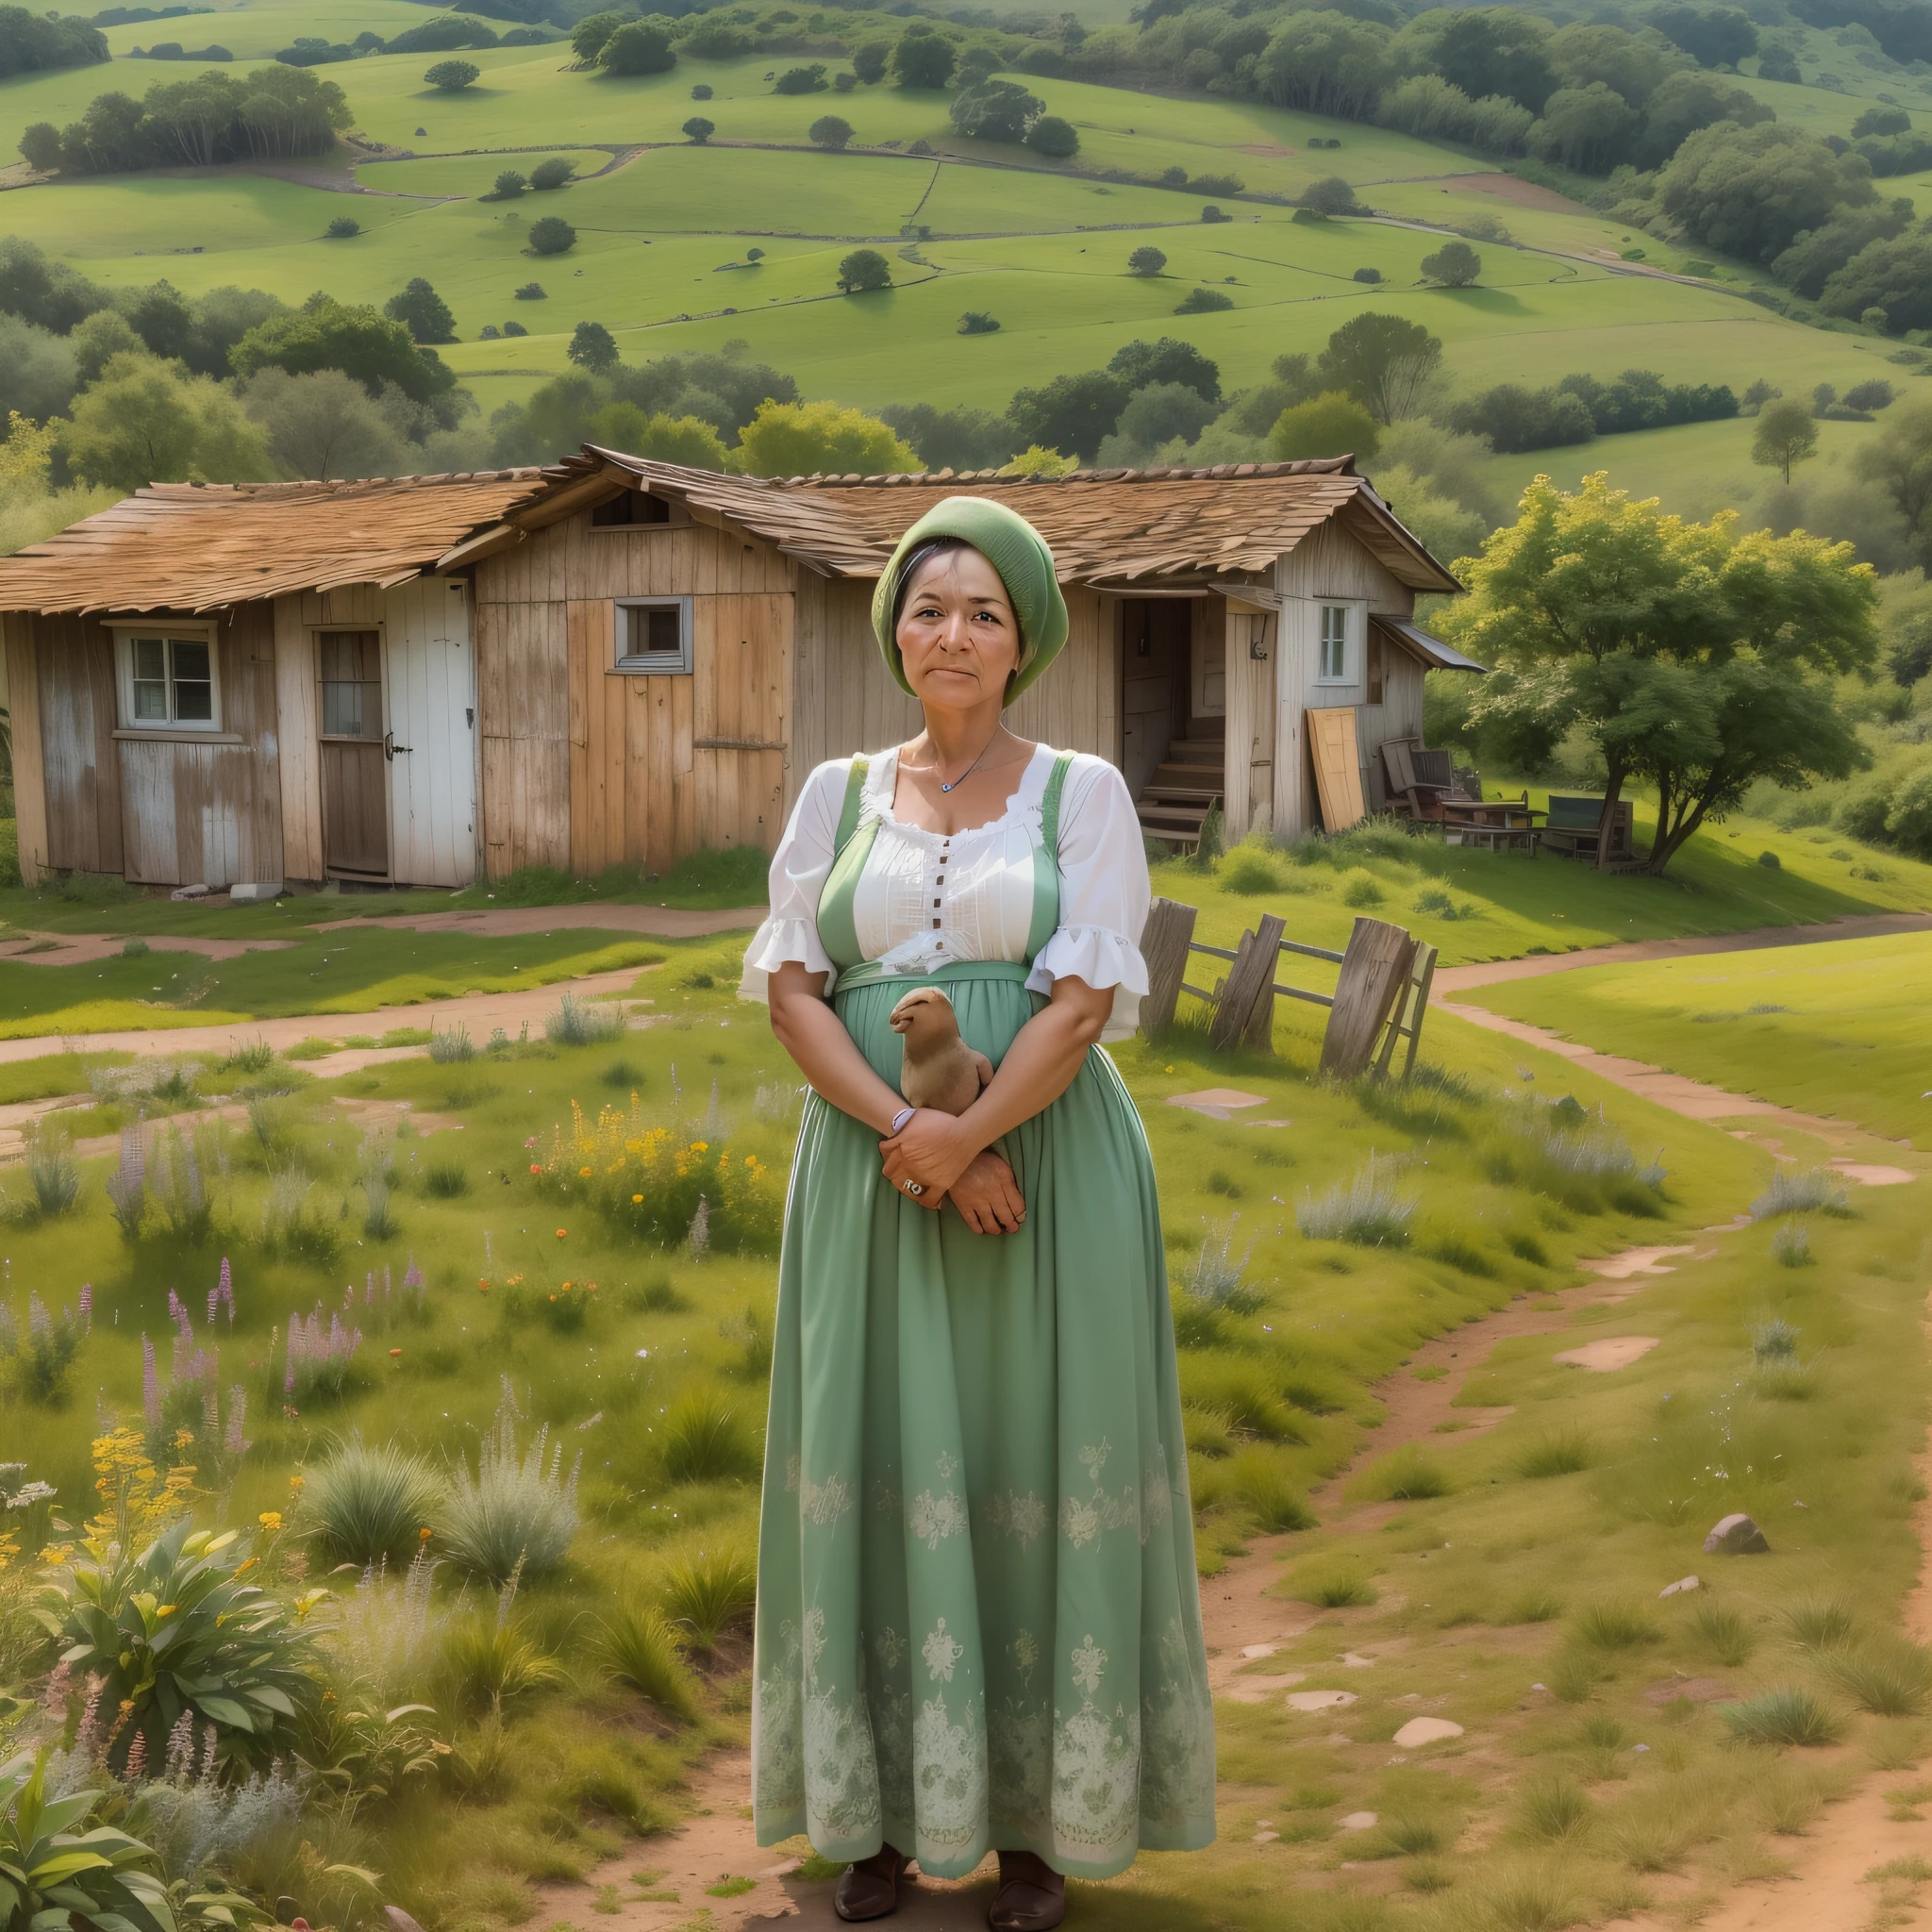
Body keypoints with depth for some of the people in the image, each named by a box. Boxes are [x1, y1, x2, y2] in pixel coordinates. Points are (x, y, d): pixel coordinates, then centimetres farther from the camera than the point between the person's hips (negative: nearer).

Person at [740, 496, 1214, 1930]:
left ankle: (1041, 1809, 17)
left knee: (1035, 1473, 3)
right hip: (868, 1176, 2)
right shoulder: (839, 794, 8)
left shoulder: (1083, 792, 1)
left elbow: (1087, 1000, -8)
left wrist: (961, 1141, -18)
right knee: (887, 1472, 6)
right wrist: (910, 1135, -14)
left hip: (1050, 1168, -2)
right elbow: (788, 986, 0)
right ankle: (893, 1803, 21)